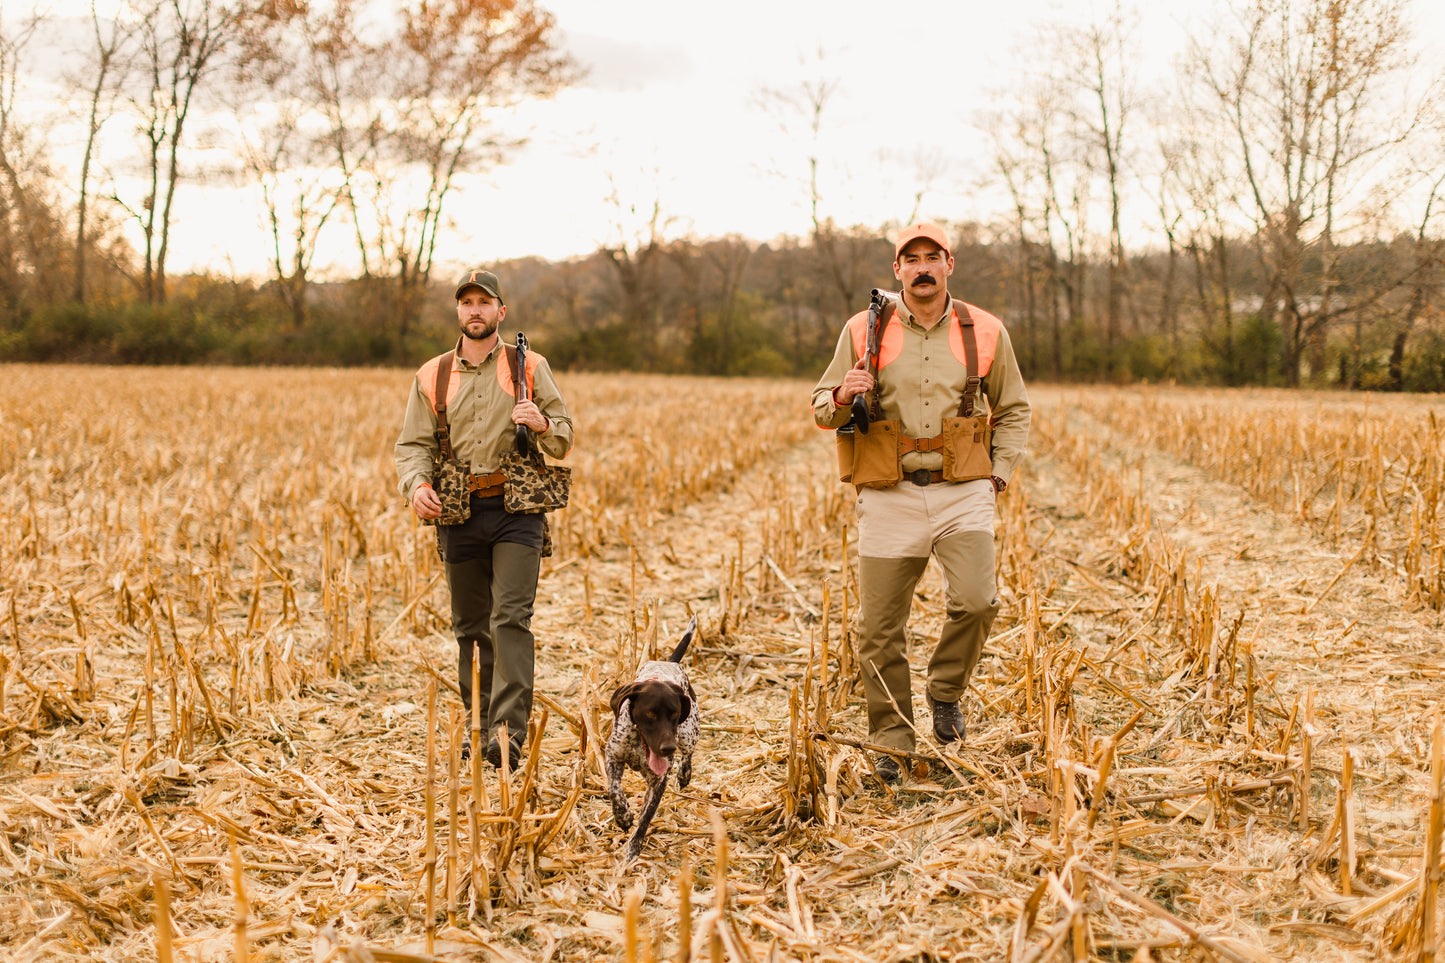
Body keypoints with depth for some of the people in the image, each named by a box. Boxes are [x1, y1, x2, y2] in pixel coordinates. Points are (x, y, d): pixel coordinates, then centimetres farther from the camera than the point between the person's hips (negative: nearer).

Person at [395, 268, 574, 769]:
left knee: (510, 618, -14)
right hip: (459, 515, 3)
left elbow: (564, 441, 8)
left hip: (516, 510, -3)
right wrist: (416, 484, -14)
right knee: (471, 627, 9)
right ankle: (478, 727, 21)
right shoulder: (432, 376, 11)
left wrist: (543, 424, -15)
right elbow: (413, 444, 7)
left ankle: (509, 733, -18)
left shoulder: (530, 367, 6)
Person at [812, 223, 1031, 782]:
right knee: (880, 627, 2)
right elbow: (821, 409, 10)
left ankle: (946, 690, 11)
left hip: (963, 494, 0)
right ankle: (892, 741, 19)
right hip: (888, 495, 0)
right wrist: (843, 398, -14)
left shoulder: (985, 333, 6)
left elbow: (1013, 410, 17)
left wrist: (999, 474, 5)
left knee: (976, 601, -19)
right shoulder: (864, 330, 4)